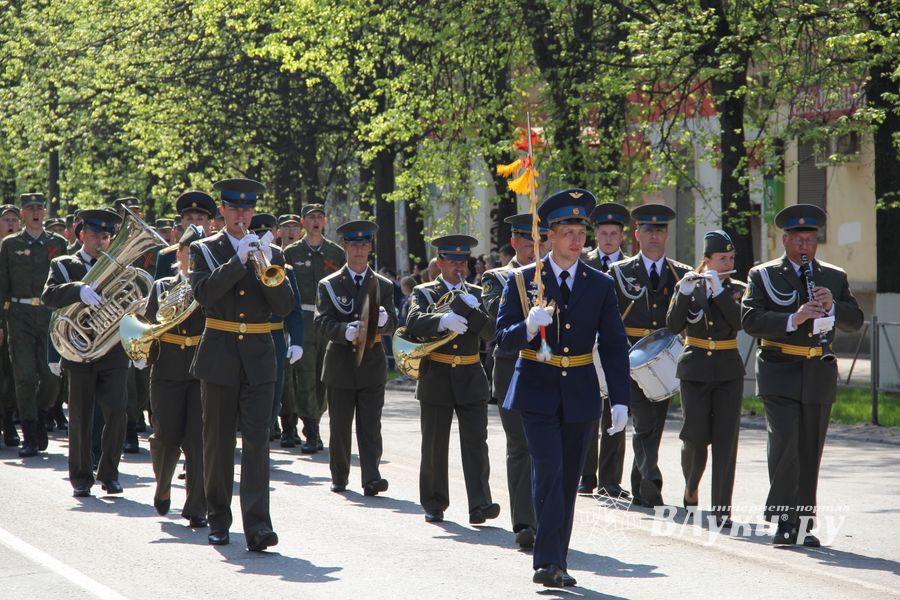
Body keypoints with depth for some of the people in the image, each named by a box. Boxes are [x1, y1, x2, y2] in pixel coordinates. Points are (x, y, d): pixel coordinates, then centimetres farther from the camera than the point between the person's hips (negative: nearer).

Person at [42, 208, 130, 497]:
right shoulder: (64, 265, 7)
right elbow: (49, 296, -12)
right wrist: (79, 289, -31)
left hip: (113, 353, 1)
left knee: (116, 413, -8)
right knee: (80, 419, 3)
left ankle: (108, 473, 4)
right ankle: (81, 478, 13)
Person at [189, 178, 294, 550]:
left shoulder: (267, 253, 11)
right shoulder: (205, 250, 6)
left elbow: (285, 306, 1)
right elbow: (203, 294, -12)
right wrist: (239, 261, -18)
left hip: (258, 356, 1)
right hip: (219, 355, -1)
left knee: (257, 439, -10)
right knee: (218, 440, 6)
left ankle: (257, 524, -17)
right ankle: (218, 520, 18)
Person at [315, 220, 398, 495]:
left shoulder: (383, 285, 9)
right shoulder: (329, 285, 5)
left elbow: (392, 325, -1)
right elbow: (323, 323, -7)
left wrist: (382, 320, -25)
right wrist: (348, 332, -27)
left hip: (372, 366, 0)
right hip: (340, 366, 0)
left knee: (370, 426, -7)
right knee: (340, 427, 7)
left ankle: (371, 479, -14)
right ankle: (339, 477, 21)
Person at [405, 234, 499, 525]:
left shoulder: (476, 294, 11)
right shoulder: (424, 293, 4)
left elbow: (489, 332, -1)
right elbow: (413, 322, -16)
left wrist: (473, 310, -18)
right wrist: (443, 320, -34)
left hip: (471, 379, 1)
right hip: (437, 378, -1)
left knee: (475, 441, -8)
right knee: (434, 445, 5)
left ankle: (480, 504, -14)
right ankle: (434, 505, 16)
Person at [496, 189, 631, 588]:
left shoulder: (600, 285, 4)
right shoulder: (523, 281, -1)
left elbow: (614, 346, 3)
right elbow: (504, 339, -4)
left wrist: (620, 400, -5)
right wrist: (528, 327, -27)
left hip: (580, 396, 3)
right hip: (537, 393, -3)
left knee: (569, 480, 8)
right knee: (548, 471, -15)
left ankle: (555, 561, 18)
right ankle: (548, 562, -16)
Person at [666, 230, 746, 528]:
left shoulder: (738, 289, 3)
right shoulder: (689, 286, 2)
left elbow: (739, 321, -15)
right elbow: (673, 325, -10)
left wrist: (719, 290, -21)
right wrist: (684, 293, -22)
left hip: (728, 372, 0)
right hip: (695, 371, 0)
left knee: (726, 439, -6)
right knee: (695, 436, -1)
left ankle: (722, 508, -5)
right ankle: (691, 487, 29)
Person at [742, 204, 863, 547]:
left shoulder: (834, 277, 14)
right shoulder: (763, 275, 4)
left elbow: (856, 321, 8)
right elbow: (750, 320, -9)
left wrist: (833, 306, -12)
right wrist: (792, 319, -22)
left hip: (819, 376, 3)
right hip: (780, 375, -3)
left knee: (810, 452, 6)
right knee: (784, 444, -14)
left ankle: (804, 523, 13)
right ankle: (783, 520, -8)